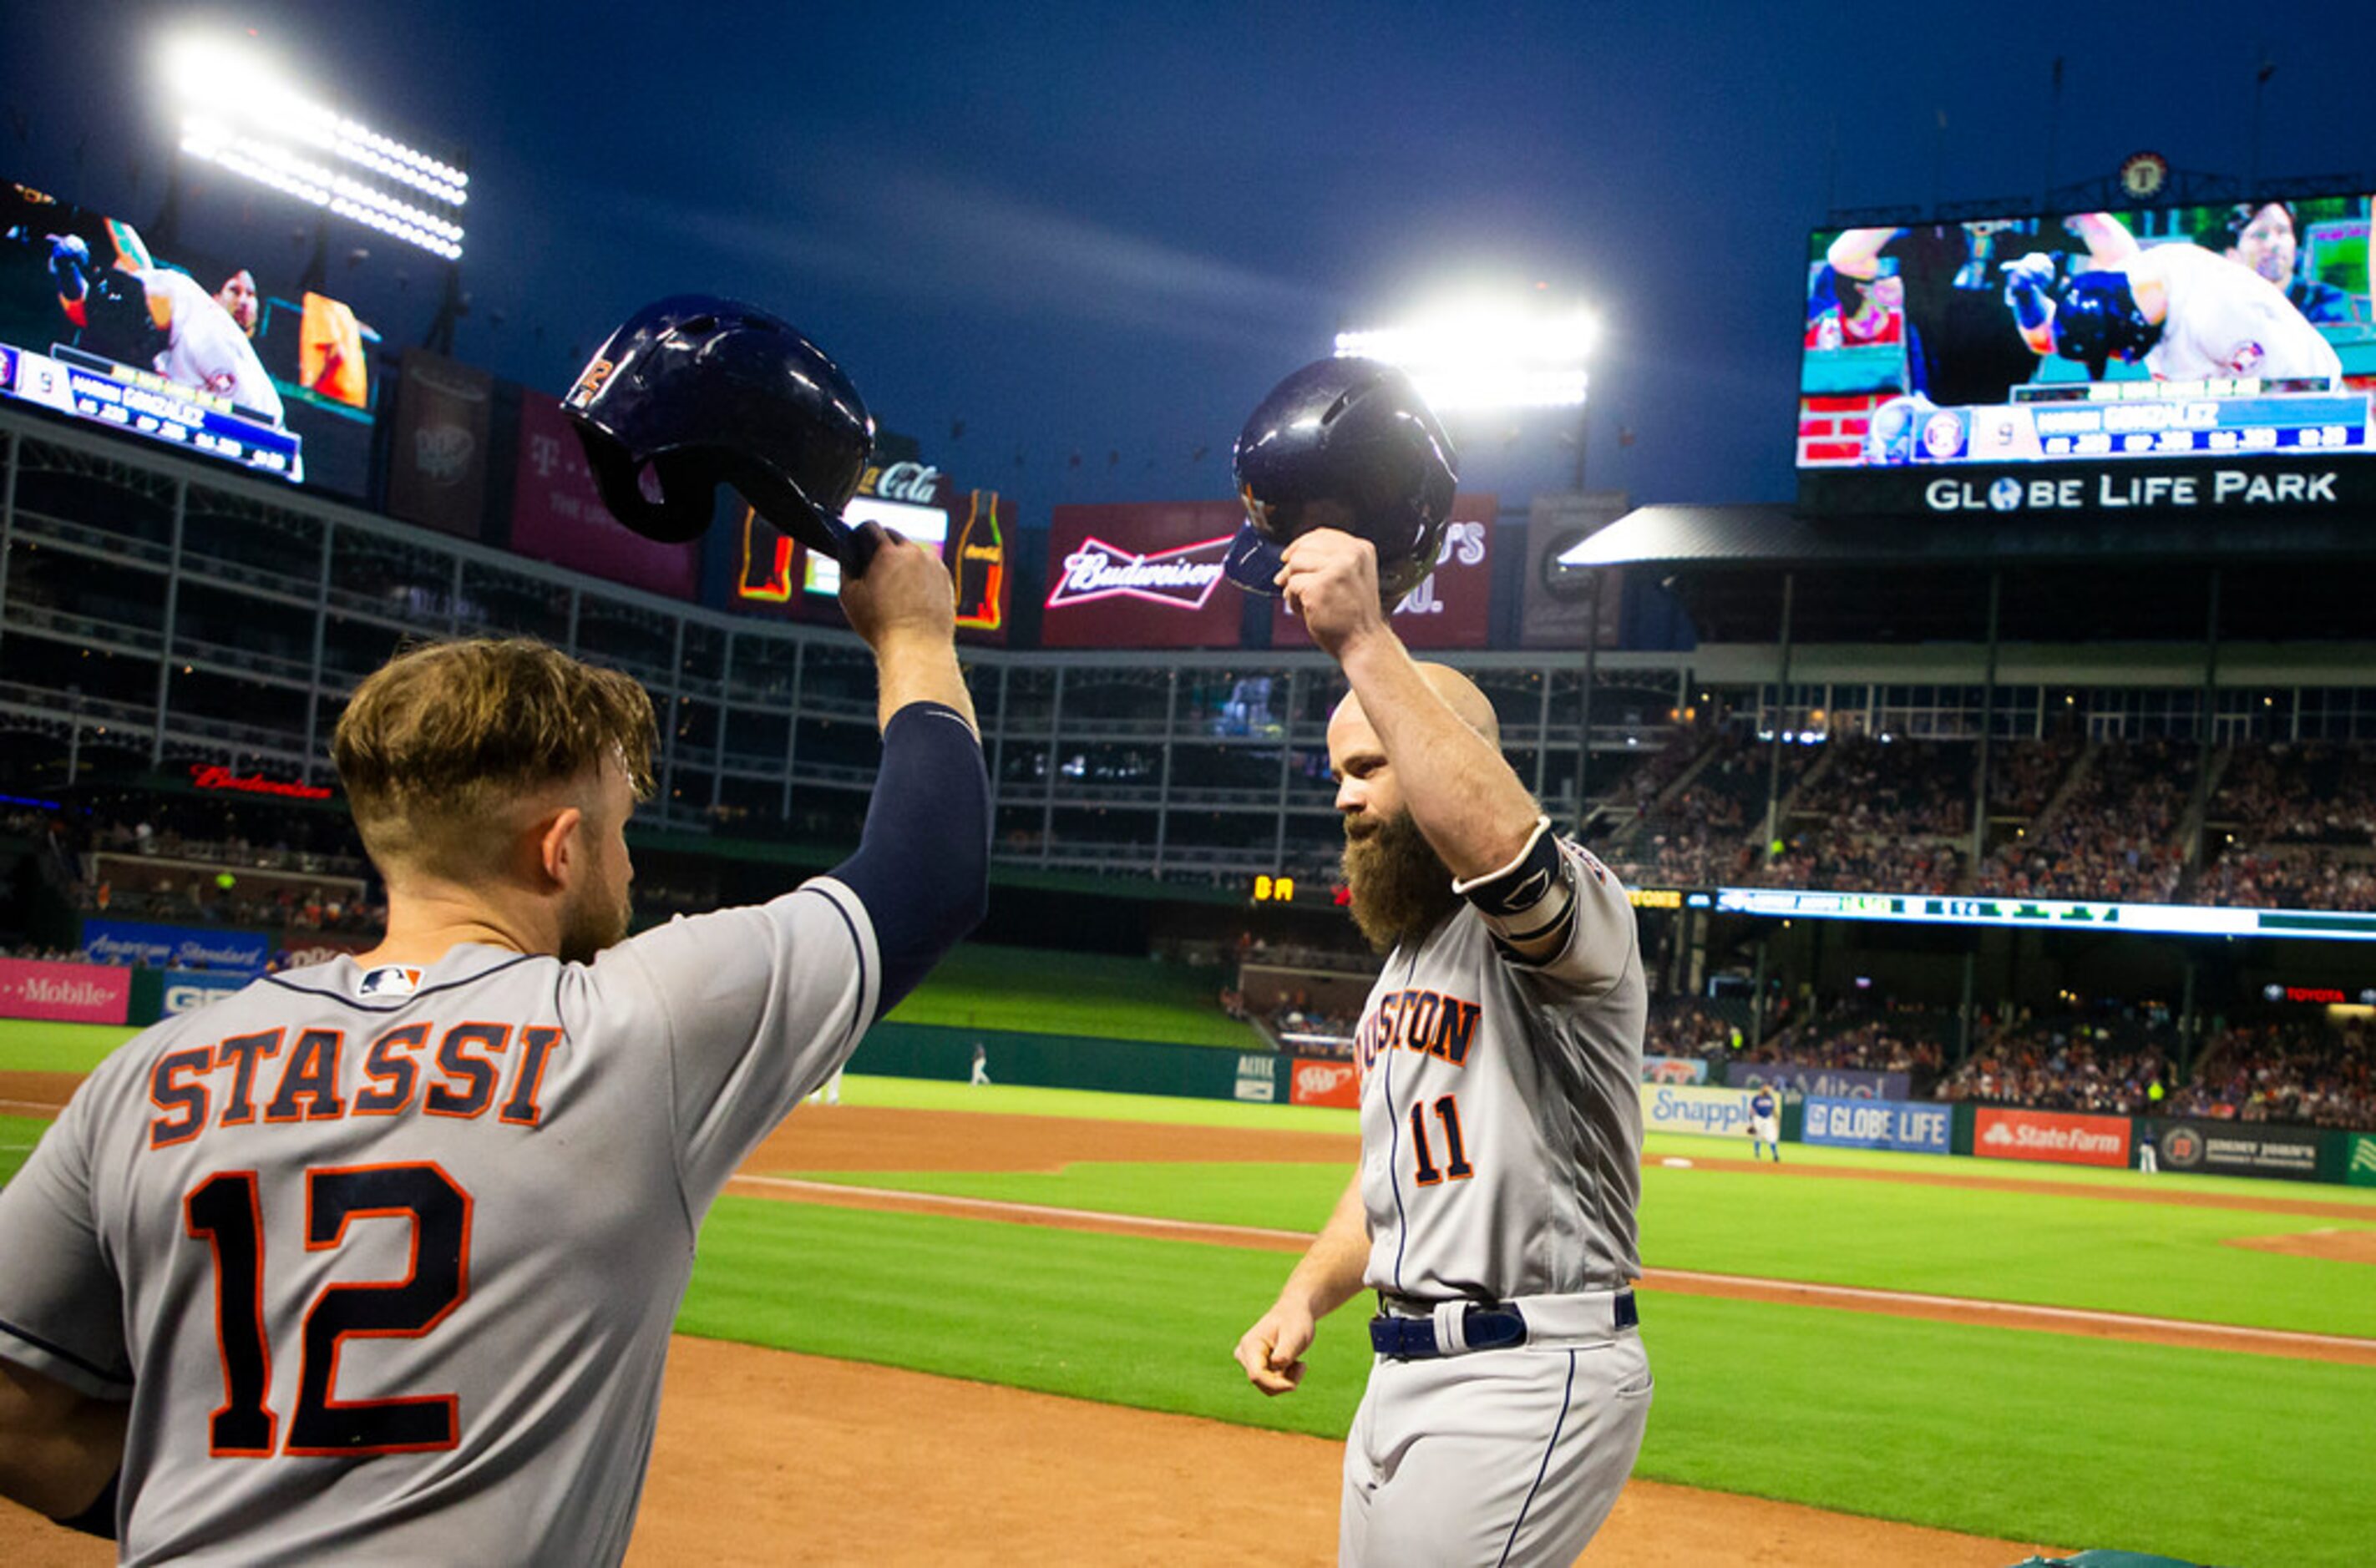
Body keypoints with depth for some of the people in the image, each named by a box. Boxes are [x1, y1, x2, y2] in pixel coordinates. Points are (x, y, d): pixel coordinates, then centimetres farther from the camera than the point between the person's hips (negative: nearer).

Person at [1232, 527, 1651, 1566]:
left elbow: (1499, 841, -38)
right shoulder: (1406, 955, 19)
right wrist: (1304, 1298, 9)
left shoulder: (1563, 904, -12)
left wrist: (1363, 640, -36)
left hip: (1527, 1382, -9)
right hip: (1406, 1368, 10)